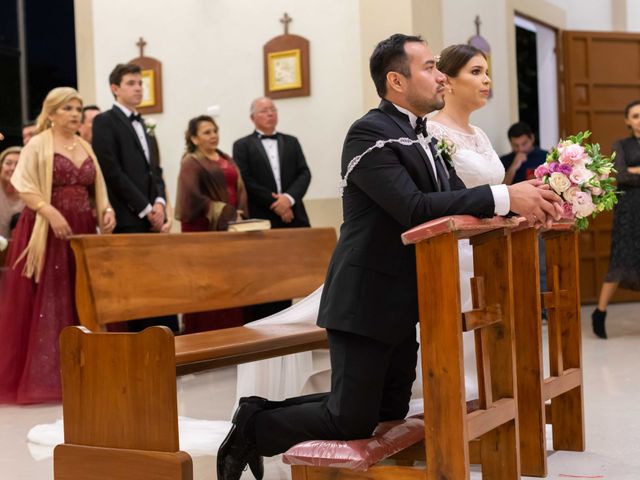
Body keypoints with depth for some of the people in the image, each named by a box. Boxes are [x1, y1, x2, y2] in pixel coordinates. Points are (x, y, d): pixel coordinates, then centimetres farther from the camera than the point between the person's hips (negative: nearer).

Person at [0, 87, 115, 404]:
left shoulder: (86, 148, 15)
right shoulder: (38, 144, -2)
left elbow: (96, 189, 17)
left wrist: (106, 209, -3)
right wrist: (50, 212, -22)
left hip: (83, 232, 6)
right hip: (47, 232, -6)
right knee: (47, 303, -4)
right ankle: (43, 377, 0)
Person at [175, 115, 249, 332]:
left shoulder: (227, 160, 19)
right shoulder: (190, 163, -1)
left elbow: (240, 189, 14)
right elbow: (193, 196, -14)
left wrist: (239, 215, -4)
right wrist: (222, 213, -15)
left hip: (230, 228, 6)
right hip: (203, 229, -6)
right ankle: (206, 331, -2)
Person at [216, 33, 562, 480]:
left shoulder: (421, 136, 12)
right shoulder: (370, 133, -17)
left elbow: (456, 198, 5)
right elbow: (414, 208, -28)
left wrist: (525, 198, -12)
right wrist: (504, 197, -30)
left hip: (400, 304, 9)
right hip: (366, 303, -9)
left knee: (391, 411, 17)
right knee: (353, 420, -4)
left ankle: (268, 414, 28)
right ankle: (255, 426, 17)